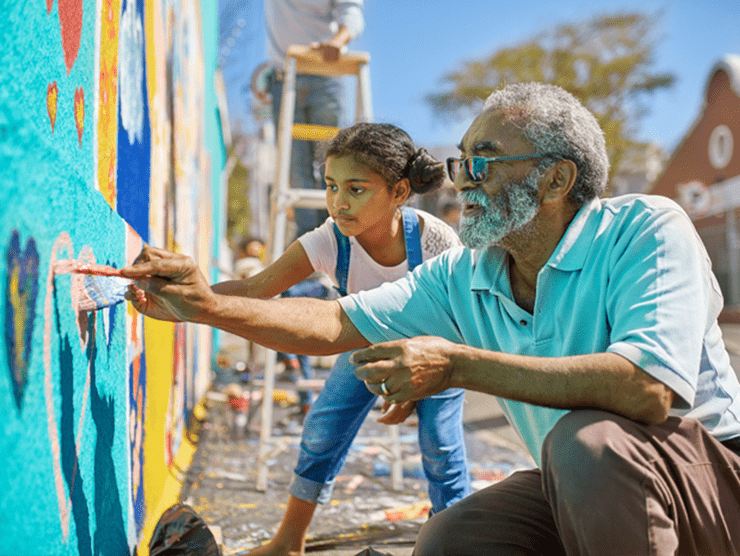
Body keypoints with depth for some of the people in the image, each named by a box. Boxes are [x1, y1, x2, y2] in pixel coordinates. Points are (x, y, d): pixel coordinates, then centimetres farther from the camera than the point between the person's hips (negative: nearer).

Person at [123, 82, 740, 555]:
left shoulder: (646, 229, -19)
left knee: (587, 438, -34)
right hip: (580, 487, 5)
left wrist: (458, 364, -33)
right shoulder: (463, 277, -1)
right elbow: (338, 324, 1)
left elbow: (650, 388, -35)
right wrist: (209, 307, -11)